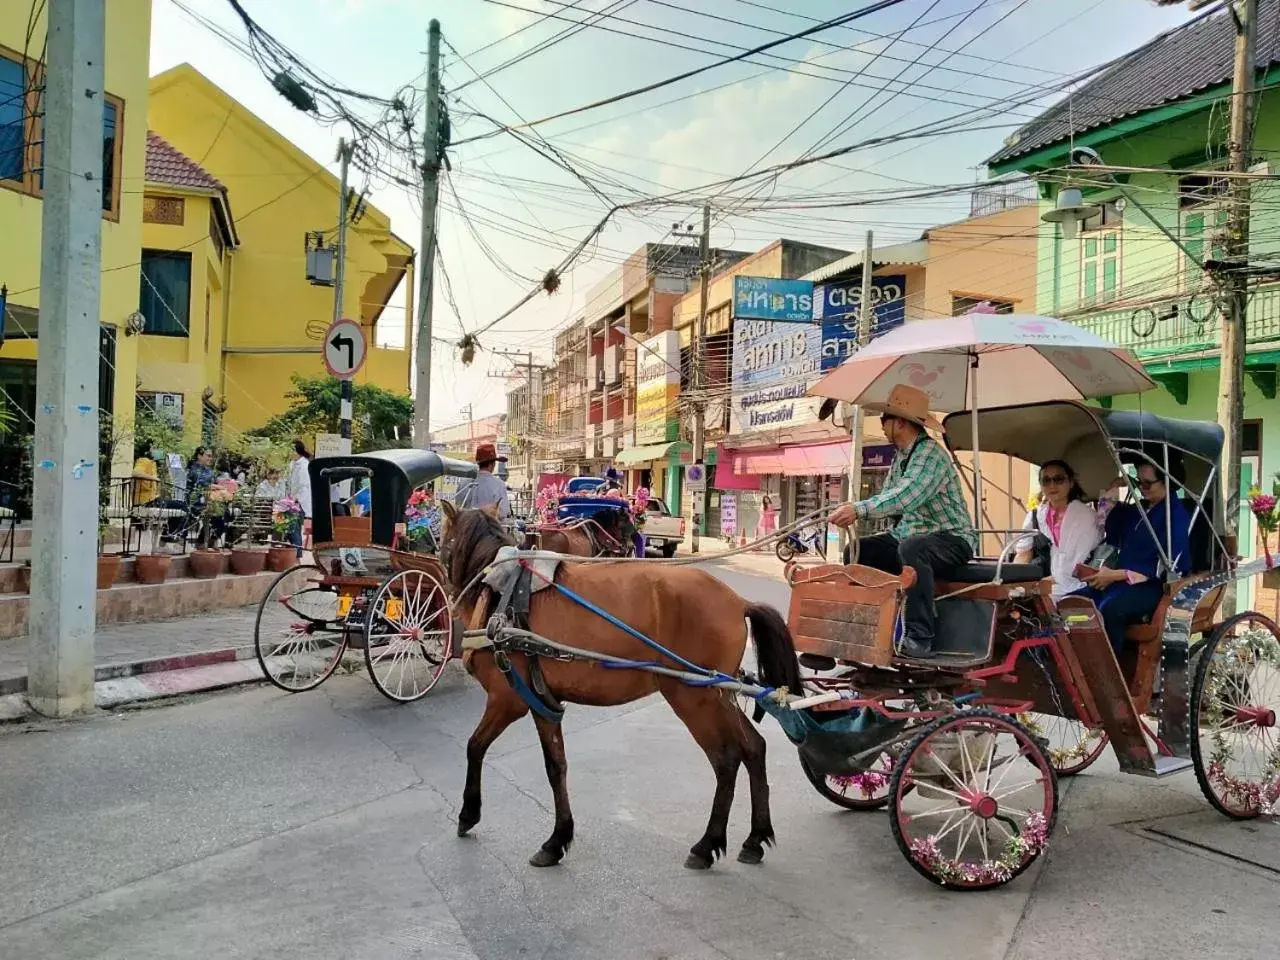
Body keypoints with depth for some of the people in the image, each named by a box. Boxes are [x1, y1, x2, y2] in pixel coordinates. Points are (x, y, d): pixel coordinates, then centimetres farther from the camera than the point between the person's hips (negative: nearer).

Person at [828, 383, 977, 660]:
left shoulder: (931, 454, -18)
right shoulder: (900, 456, 11)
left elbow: (905, 498, -33)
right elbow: (887, 499, 9)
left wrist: (859, 510, -37)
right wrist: (853, 510, -8)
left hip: (952, 538, -9)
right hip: (911, 535, 9)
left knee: (911, 547, -38)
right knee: (860, 549, -4)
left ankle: (919, 638, -33)